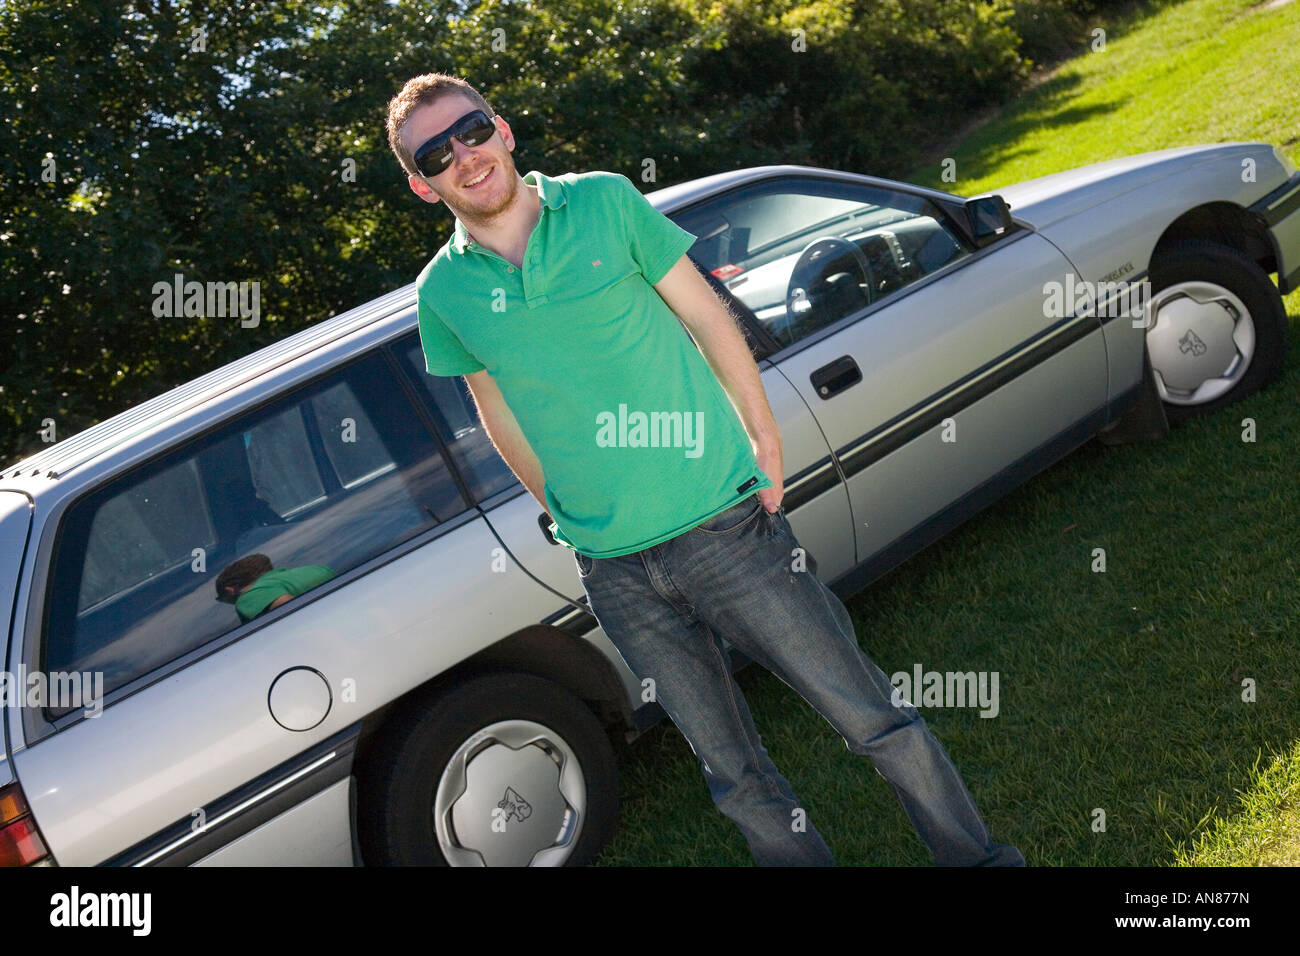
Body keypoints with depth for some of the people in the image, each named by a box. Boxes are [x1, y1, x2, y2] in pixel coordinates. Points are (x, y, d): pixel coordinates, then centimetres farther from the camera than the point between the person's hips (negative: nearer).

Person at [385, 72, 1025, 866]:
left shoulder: (604, 202, -3)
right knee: (737, 776, 12)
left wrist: (765, 439, 3)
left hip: (723, 519, -1)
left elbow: (706, 316, 3)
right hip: (615, 572, 2)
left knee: (873, 717, 5)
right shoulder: (442, 293, 0)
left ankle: (977, 857, 26)